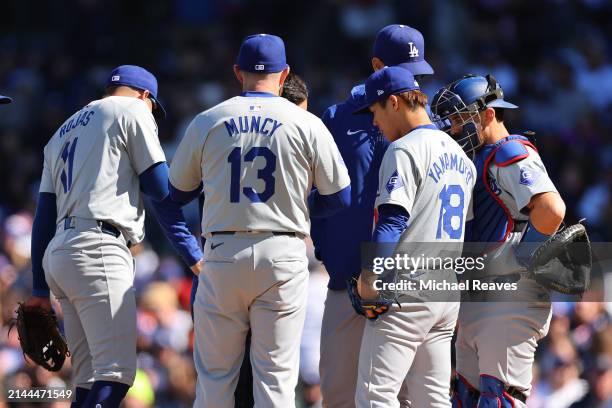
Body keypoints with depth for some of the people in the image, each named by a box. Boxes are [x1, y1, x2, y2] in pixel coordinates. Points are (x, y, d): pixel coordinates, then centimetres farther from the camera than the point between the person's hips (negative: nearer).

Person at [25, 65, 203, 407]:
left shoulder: (64, 132, 28)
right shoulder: (133, 111, 7)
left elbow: (44, 215, 23)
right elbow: (161, 191, -1)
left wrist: (41, 289, 20)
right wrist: (194, 255, 0)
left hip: (56, 254, 8)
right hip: (97, 248, -8)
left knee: (91, 379, 7)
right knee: (116, 374, -17)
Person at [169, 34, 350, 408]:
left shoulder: (207, 122, 5)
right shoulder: (306, 124, 0)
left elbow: (178, 192, 14)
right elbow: (339, 197, 3)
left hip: (223, 254, 1)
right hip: (282, 255, -1)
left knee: (215, 376, 7)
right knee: (276, 376, 2)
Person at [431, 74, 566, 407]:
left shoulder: (512, 155, -11)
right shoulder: (482, 159, 21)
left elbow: (551, 208, -27)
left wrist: (522, 258, -18)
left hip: (509, 301, -11)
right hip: (478, 302, 11)